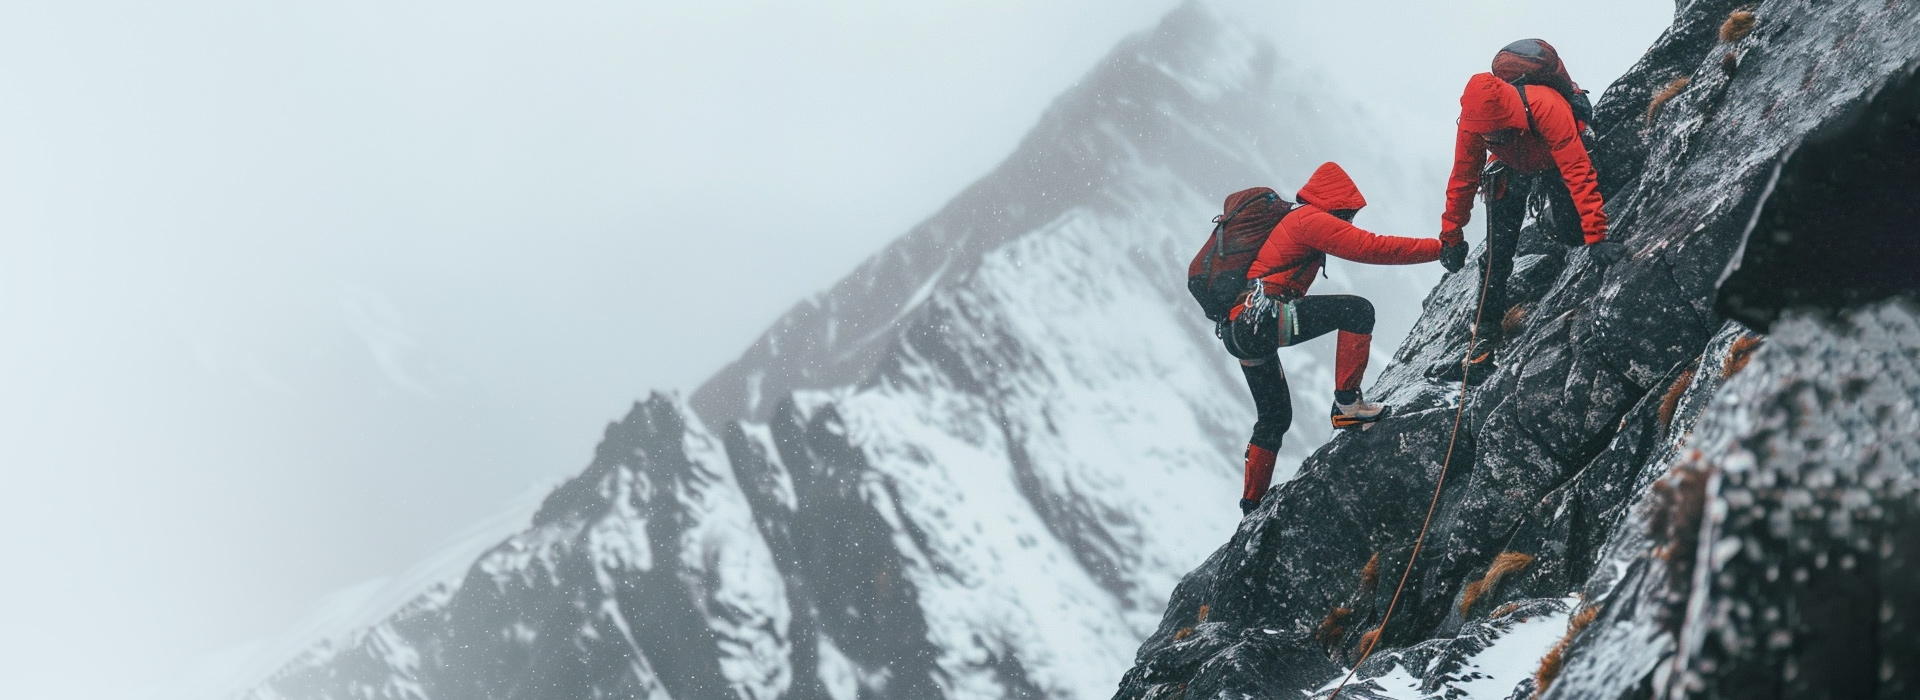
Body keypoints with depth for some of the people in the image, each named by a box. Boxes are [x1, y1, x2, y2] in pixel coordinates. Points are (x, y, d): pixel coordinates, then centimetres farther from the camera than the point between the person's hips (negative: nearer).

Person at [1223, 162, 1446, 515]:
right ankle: (1347, 402, -11)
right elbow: (1373, 248, -12)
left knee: (1275, 417, 22)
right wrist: (1440, 248, -8)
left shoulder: (1288, 220, 26)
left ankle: (1252, 507, 26)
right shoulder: (1312, 220, -5)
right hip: (1260, 317, -11)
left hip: (1238, 333, 11)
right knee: (1357, 310, -16)